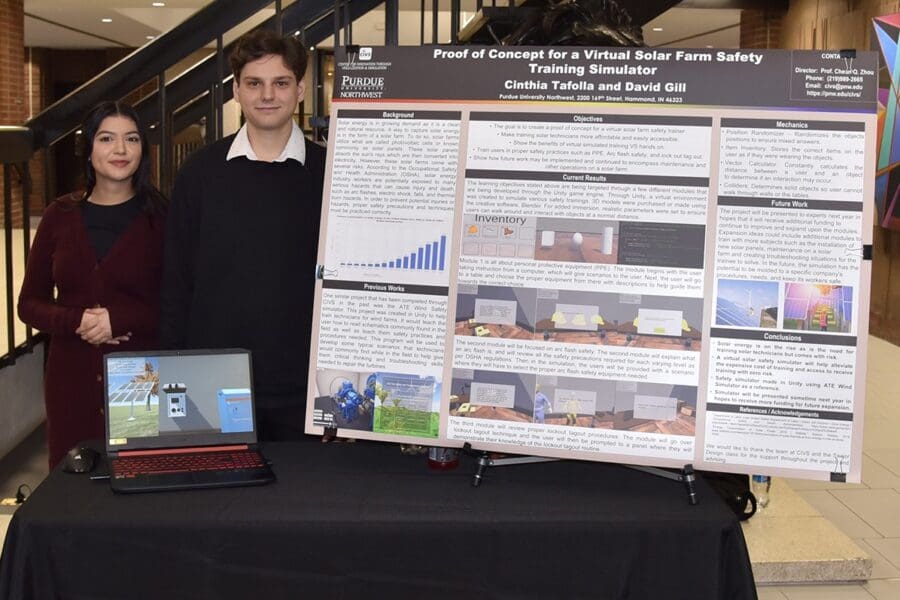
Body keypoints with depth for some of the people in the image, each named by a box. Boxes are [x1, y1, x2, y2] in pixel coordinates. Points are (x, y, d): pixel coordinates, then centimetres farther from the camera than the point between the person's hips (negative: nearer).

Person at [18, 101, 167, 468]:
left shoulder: (160, 216, -1)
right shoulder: (61, 215, 7)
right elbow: (30, 304, 9)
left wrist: (119, 319, -15)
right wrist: (77, 321, -9)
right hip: (73, 378, 2)